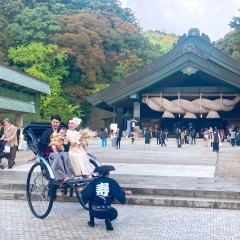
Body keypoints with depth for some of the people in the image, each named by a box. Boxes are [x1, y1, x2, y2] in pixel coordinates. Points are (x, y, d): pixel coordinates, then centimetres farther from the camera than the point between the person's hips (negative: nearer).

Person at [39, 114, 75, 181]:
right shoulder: (46, 132, 17)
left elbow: (67, 143, 16)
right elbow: (42, 144, 3)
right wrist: (53, 143, -9)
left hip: (61, 151, 2)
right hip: (50, 152, -2)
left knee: (65, 154, -34)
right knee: (56, 155, -37)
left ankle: (71, 176, -39)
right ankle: (62, 177, -44)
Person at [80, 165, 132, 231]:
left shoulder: (93, 182, 4)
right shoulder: (112, 182, 1)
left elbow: (86, 195, -1)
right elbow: (119, 195, -4)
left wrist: (82, 191, 19)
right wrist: (125, 193, 16)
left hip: (95, 212, 2)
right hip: (107, 212, -1)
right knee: (114, 213, 33)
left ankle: (91, 221, 31)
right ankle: (108, 220, -2)